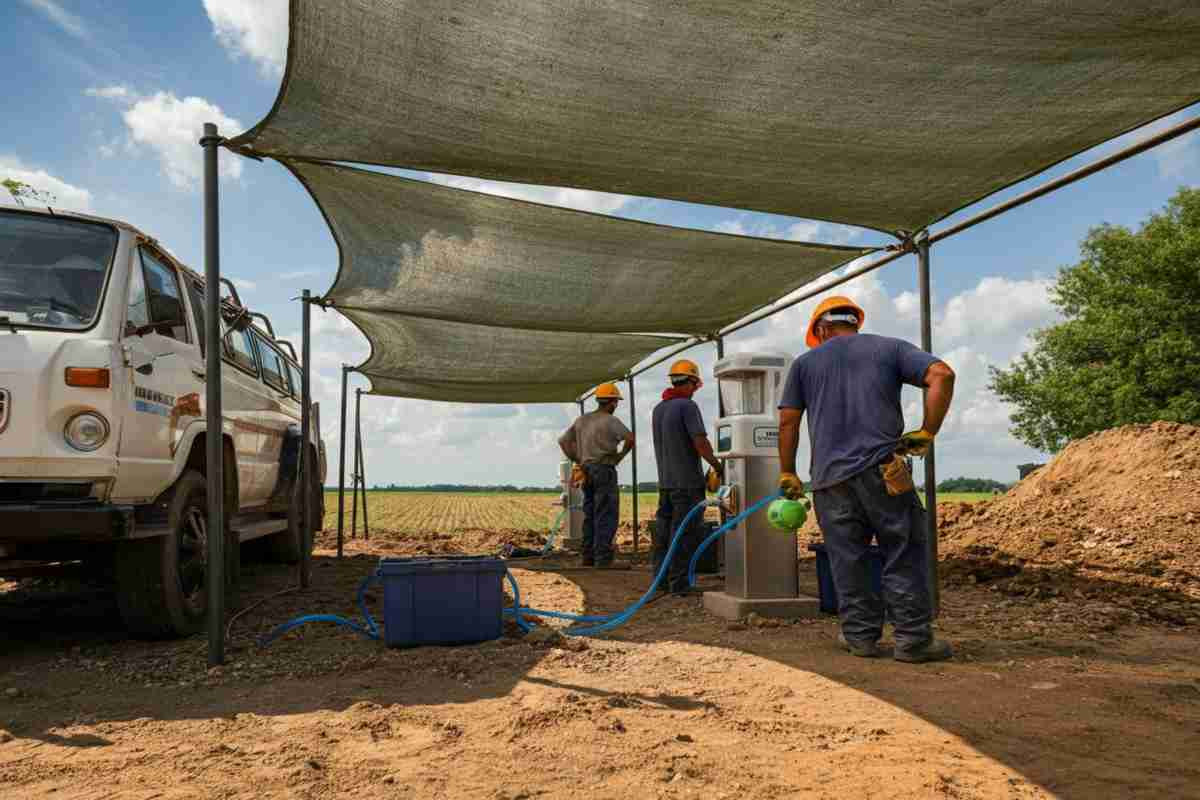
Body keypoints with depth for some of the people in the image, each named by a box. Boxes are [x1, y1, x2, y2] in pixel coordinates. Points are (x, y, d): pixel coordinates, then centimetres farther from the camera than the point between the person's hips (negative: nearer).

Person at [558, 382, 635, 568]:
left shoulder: (581, 420, 13)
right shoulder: (610, 420, -9)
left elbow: (563, 441, 16)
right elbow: (630, 439, -20)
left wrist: (578, 460, 13)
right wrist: (621, 455, -4)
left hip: (587, 470, 7)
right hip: (604, 469, -7)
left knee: (590, 515, 13)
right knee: (607, 516, -5)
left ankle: (588, 556, 15)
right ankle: (603, 559, -8)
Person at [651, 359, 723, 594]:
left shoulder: (658, 409, 12)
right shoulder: (687, 406, -12)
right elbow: (700, 442, -17)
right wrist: (717, 466, -4)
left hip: (665, 481, 8)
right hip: (687, 482, -8)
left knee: (664, 529, 12)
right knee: (686, 533, -2)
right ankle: (678, 582, -1)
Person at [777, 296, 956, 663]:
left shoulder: (805, 362, 15)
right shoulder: (889, 348, 12)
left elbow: (787, 422, 9)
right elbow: (942, 375, -2)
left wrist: (787, 474, 15)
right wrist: (927, 433, 2)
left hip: (830, 478, 1)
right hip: (880, 468, -1)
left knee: (847, 560, 9)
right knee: (903, 555, 5)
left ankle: (860, 635, 14)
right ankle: (912, 638, 6)